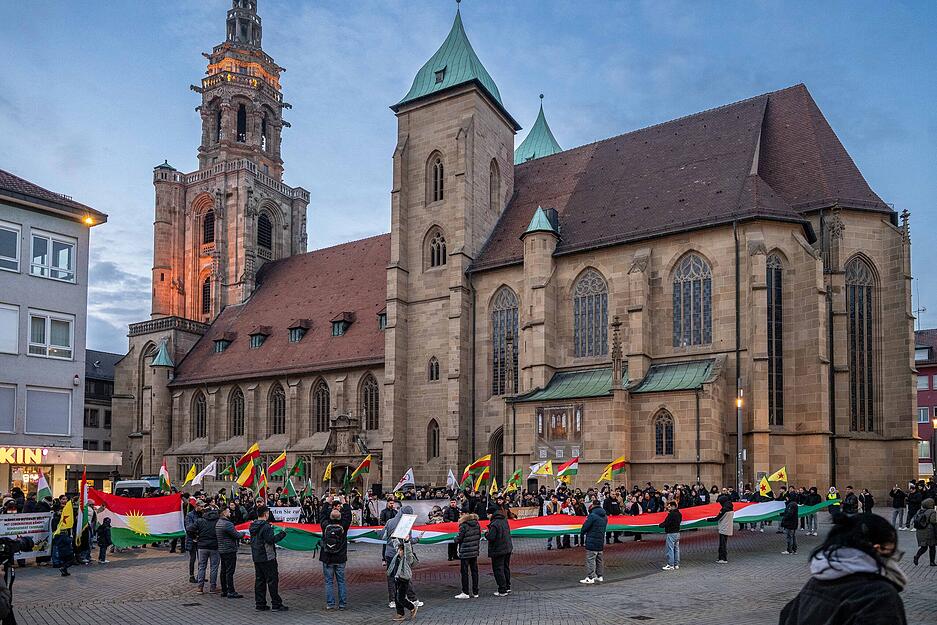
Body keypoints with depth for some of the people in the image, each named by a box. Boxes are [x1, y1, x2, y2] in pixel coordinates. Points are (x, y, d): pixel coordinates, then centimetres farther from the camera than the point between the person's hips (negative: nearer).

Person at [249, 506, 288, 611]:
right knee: (272, 580, -3)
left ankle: (259, 603, 15)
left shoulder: (253, 526, 10)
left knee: (259, 580, 12)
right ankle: (276, 604, -1)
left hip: (256, 557, 8)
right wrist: (282, 534, -12)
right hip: (267, 557, -8)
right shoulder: (266, 526, -17)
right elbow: (271, 540, -22)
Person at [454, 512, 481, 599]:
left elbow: (459, 539, -14)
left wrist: (455, 539, 7)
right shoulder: (476, 524, 2)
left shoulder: (463, 525, -17)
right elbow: (479, 536, 10)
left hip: (465, 552, -6)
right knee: (474, 571, 11)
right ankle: (475, 592, 15)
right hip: (475, 552, 6)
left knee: (464, 572, 3)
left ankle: (465, 593, 6)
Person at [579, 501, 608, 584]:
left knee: (590, 559, -5)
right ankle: (600, 576, 22)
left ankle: (590, 578, -6)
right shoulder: (605, 517, 11)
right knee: (599, 559, 16)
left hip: (592, 542, -8)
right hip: (601, 542, 8)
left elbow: (585, 528, -13)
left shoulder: (592, 515, -15)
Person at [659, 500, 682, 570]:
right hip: (677, 533, 9)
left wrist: (659, 525, -1)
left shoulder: (671, 514, -19)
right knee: (676, 549, 13)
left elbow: (666, 523, -20)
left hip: (670, 534, -9)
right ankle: (676, 564, 19)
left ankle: (671, 565, 0)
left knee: (670, 549, -3)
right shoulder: (679, 514, 8)